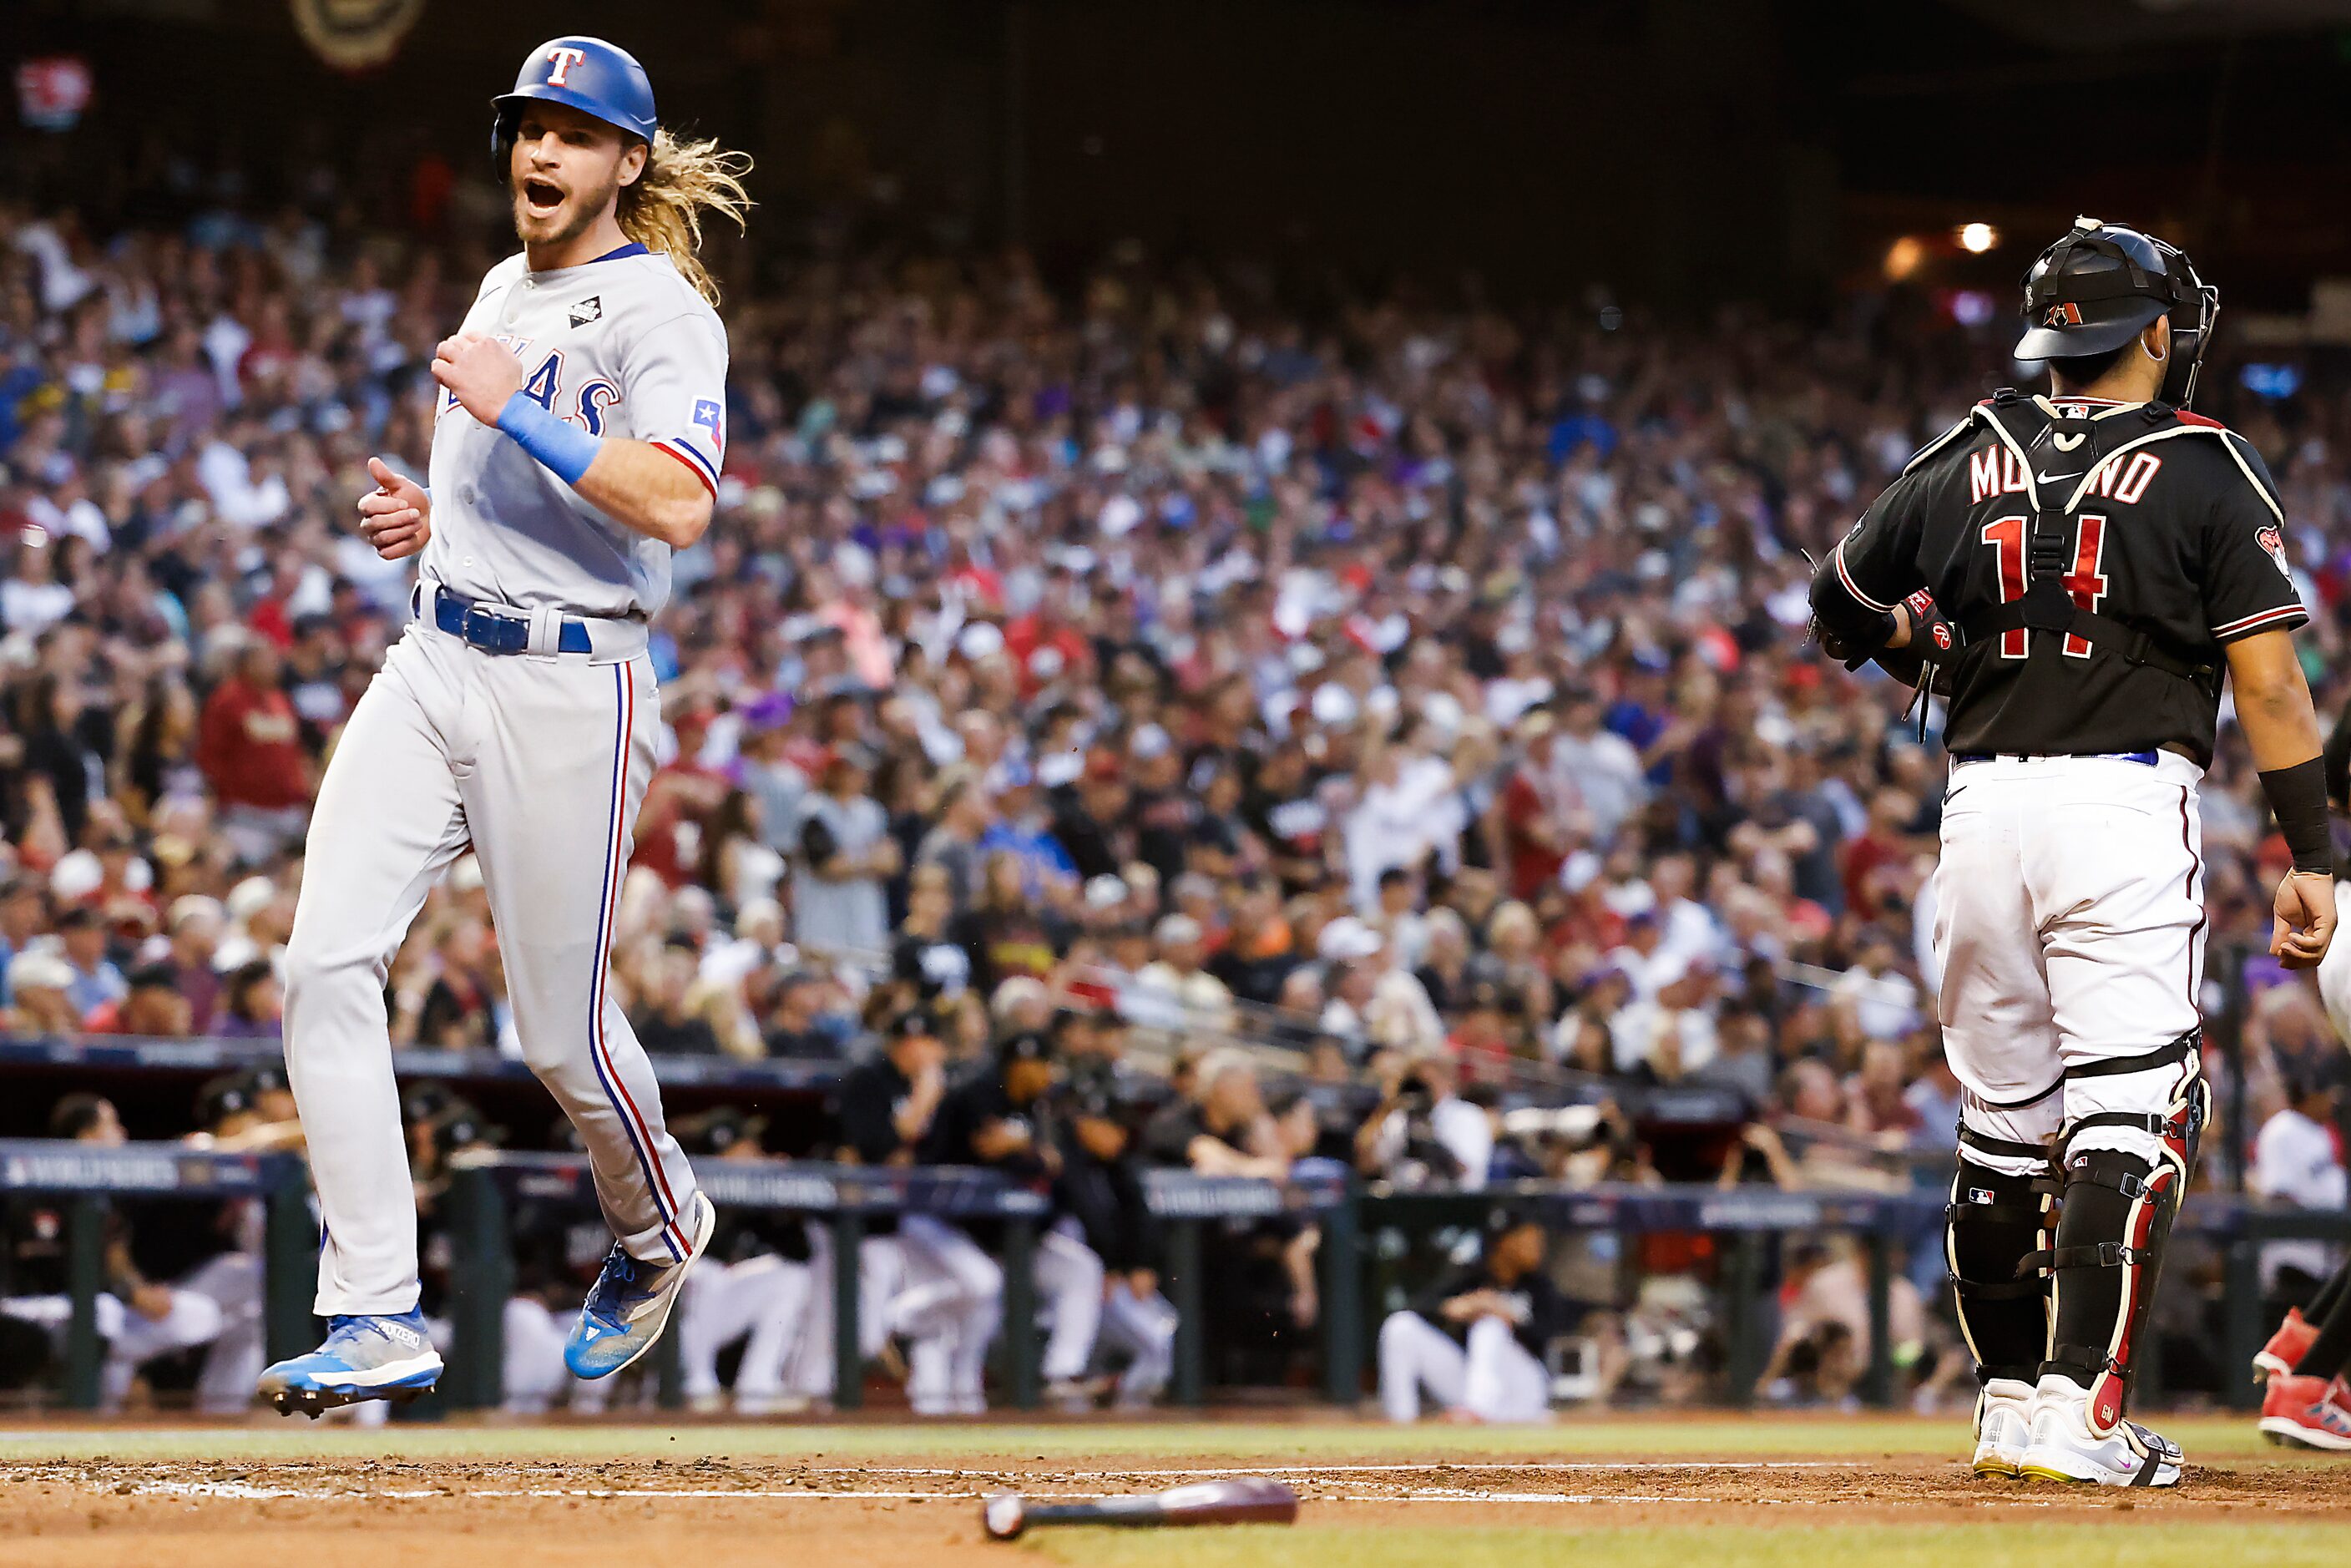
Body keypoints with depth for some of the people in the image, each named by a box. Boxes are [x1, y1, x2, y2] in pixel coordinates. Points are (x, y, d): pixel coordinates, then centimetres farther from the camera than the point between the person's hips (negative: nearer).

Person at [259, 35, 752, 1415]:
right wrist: (432, 515, 13)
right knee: (328, 962, -11)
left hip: (569, 691, -7)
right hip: (434, 665, 7)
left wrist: (512, 412, -24)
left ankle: (658, 1228, 34)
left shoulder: (658, 311, -9)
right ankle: (380, 1319, -11)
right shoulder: (505, 292, 18)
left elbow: (677, 506, -25)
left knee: (561, 1028, 1)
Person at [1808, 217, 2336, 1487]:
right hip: (2126, 801, -4)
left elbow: (1841, 612, 18)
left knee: (2002, 1121, 14)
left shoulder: (1967, 460, 9)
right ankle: (2078, 1409, -17)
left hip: (1982, 801, 4)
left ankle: (2009, 1398, 21)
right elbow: (2269, 684, -5)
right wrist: (2309, 858, -3)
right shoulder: (2207, 471, 0)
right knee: (2129, 1110, -7)